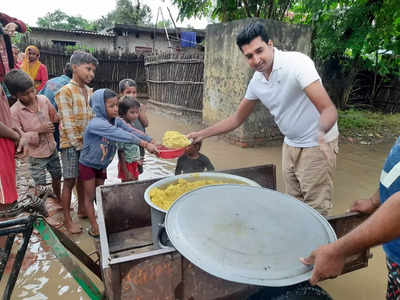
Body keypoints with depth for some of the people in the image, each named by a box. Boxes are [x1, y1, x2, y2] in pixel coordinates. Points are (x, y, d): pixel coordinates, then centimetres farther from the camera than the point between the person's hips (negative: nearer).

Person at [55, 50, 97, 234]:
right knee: (69, 181, 3)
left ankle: (82, 209, 34)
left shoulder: (89, 92, 9)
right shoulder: (65, 92, -12)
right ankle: (67, 219, 16)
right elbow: (68, 124, -15)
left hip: (87, 144, 6)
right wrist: (79, 146, -15)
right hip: (71, 145, -6)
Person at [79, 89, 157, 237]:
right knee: (90, 196, 9)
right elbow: (119, 134, -43)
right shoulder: (96, 123, -32)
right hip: (88, 165, -6)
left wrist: (152, 142, -32)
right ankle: (94, 227, 18)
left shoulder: (117, 120, -10)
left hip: (102, 166, 6)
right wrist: (144, 143, -49)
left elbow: (132, 131, -19)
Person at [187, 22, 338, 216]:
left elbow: (329, 109, -29)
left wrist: (322, 131, -52)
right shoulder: (256, 80, -2)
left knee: (315, 210, -1)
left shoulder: (297, 63, -22)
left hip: (317, 145, -6)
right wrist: (202, 134, 3)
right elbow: (237, 119, 8)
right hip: (290, 145, 6)